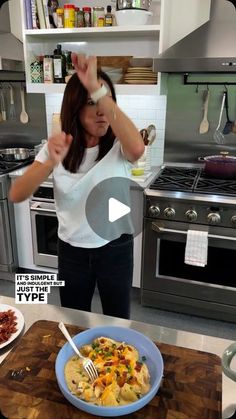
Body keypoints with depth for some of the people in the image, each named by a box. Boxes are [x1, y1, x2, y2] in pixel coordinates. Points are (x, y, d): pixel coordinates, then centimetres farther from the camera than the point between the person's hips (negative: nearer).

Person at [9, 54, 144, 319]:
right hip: (71, 252, 2)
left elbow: (138, 149, -39)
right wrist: (51, 162, -34)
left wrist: (98, 88, -42)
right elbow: (16, 196, -16)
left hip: (115, 250, -1)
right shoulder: (58, 147, -6)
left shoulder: (119, 146, -12)